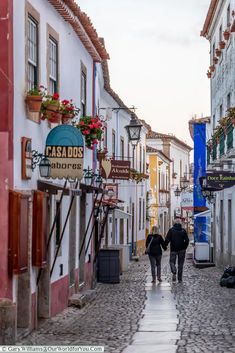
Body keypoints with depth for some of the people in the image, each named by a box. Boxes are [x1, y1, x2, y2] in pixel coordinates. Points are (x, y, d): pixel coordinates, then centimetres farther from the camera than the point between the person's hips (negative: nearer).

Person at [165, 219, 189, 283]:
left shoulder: (171, 230, -4)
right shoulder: (183, 230, 2)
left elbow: (167, 240, -9)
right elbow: (187, 240, 1)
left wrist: (165, 246, 6)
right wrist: (184, 247, 13)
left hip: (173, 249, -2)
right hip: (182, 250, 2)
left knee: (172, 262, 9)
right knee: (180, 264, 9)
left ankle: (174, 272, -20)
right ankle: (180, 278, 9)